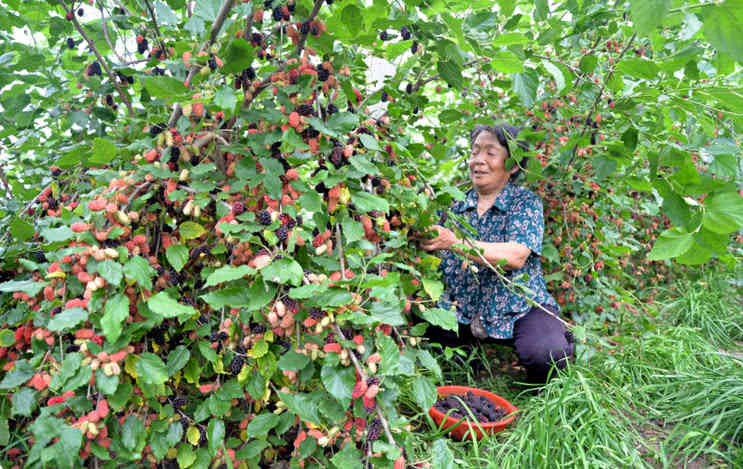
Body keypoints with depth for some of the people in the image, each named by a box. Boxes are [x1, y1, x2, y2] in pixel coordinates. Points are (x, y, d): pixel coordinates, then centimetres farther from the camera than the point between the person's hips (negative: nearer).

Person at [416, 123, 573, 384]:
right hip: (461, 309, 3)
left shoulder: (526, 202, -3)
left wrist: (454, 242, -30)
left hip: (520, 307, -3)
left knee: (545, 353, -31)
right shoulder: (456, 204, 9)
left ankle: (537, 388, 7)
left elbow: (516, 257, -21)